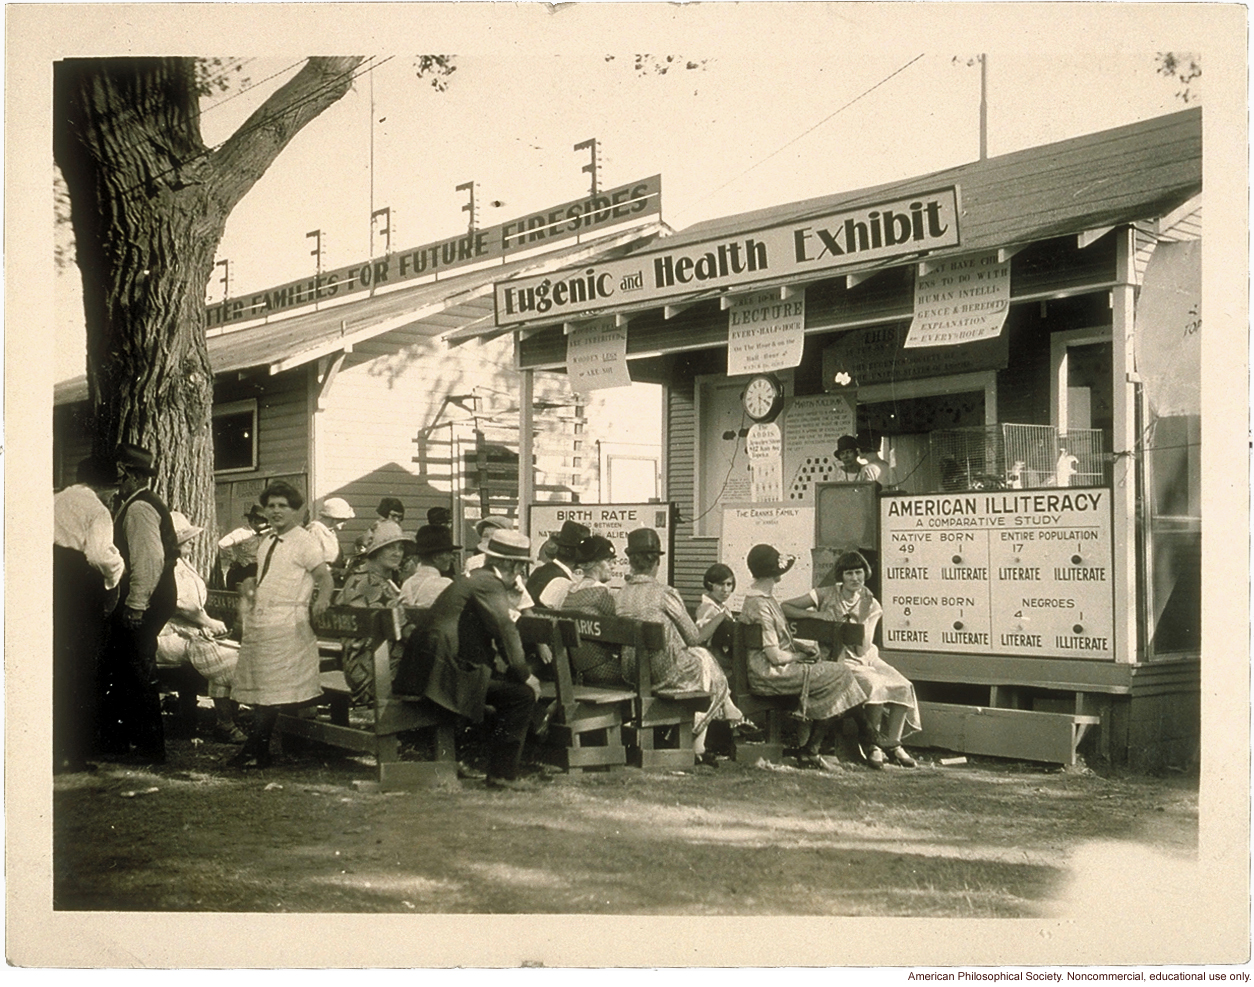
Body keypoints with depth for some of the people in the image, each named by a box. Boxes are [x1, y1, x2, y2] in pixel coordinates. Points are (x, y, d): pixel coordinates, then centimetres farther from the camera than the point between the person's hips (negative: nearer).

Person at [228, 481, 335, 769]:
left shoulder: (304, 542, -6)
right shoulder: (266, 541, 16)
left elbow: (324, 577, -9)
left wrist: (322, 600, -27)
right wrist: (248, 584, 9)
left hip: (286, 623, -7)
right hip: (258, 620, 8)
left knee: (272, 692, -6)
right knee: (259, 689, 8)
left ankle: (256, 752, -3)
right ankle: (257, 751, 13)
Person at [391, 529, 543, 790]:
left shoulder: (471, 578, 21)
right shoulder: (489, 584, -9)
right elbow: (505, 632, -17)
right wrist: (525, 676, -8)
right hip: (447, 673, -10)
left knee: (510, 686, 26)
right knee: (523, 695, -10)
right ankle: (503, 774, -6)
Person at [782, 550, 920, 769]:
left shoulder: (870, 605, 3)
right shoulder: (826, 595, -4)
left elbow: (863, 649, -5)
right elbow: (784, 607, -10)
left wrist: (859, 623, -17)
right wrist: (814, 614, -19)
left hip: (865, 658, 5)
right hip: (839, 660, -4)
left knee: (903, 686, -19)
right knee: (874, 685, -32)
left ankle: (892, 744, -9)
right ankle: (872, 745, -17)